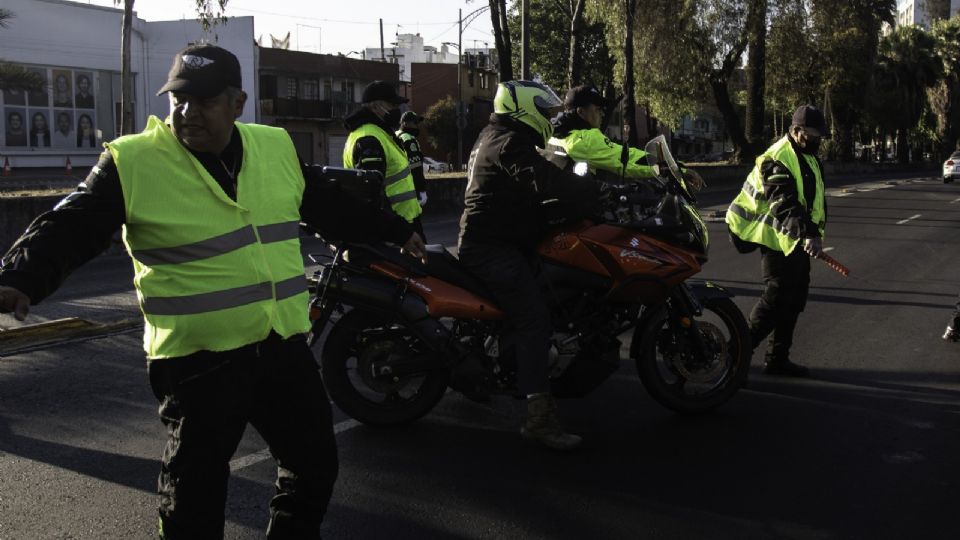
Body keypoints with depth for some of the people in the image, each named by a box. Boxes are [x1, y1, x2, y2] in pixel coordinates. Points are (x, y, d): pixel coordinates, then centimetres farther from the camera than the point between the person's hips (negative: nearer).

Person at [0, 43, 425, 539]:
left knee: (315, 464, 17)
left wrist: (396, 231, 26)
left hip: (284, 346, 5)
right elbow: (69, 230, -12)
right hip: (196, 361, -4)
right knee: (195, 489, 9)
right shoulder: (131, 163, -8)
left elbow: (332, 210, 18)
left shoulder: (276, 148, 6)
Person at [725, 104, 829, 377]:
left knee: (795, 300, 12)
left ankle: (778, 358, 22)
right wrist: (809, 234, -42)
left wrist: (815, 232, 20)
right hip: (778, 241, -10)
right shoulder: (778, 160, -19)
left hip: (798, 242, 10)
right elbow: (785, 205, -32)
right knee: (776, 299, -11)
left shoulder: (809, 157, 14)